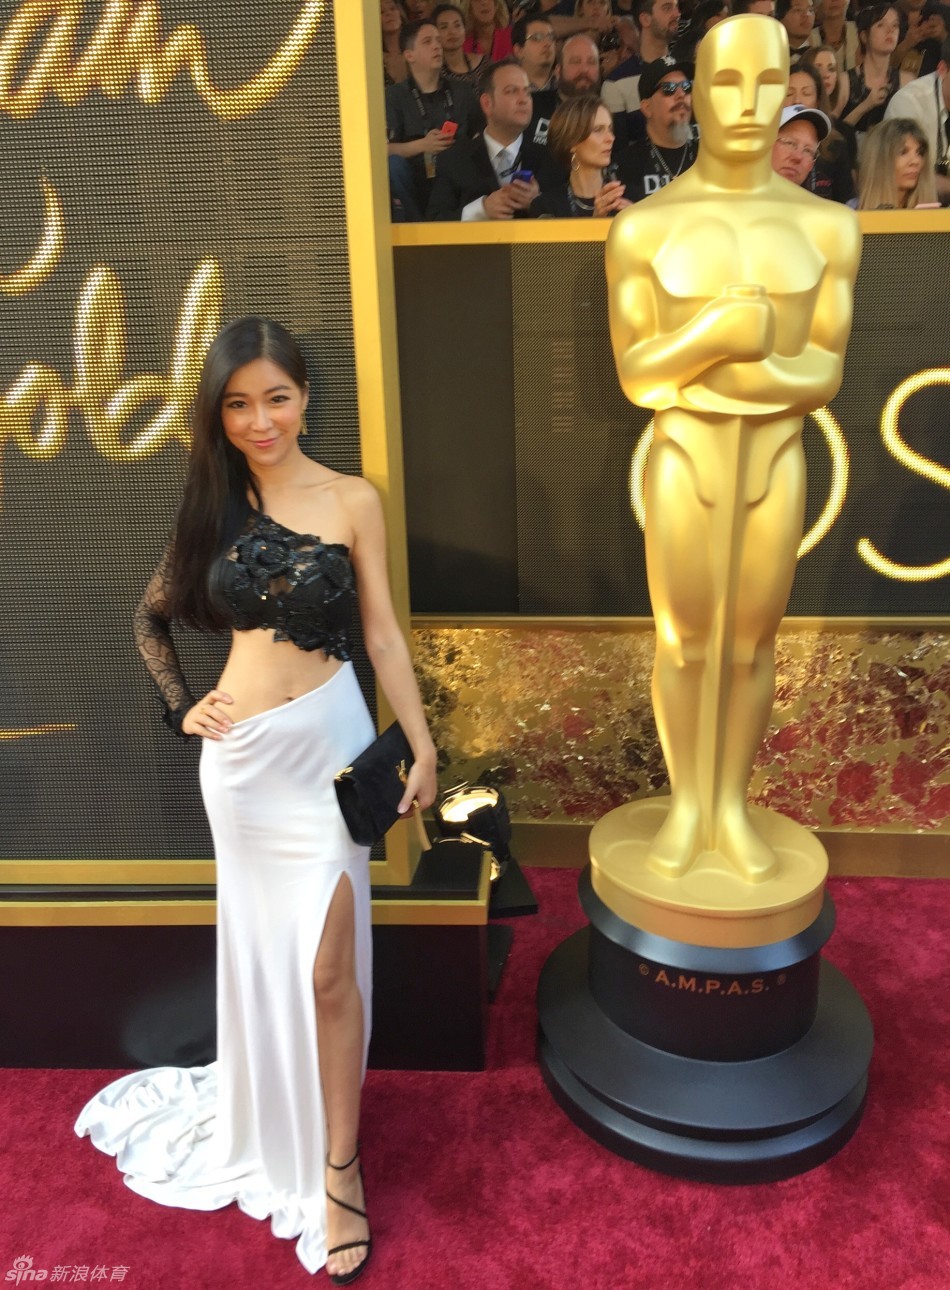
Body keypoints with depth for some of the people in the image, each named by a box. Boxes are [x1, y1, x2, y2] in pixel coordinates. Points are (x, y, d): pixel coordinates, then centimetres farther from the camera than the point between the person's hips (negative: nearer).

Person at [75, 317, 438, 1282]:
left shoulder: (352, 500, -5)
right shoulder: (215, 504, 3)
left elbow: (383, 634, -3)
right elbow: (151, 620, 14)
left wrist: (421, 745, -4)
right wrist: (181, 708, 3)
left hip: (325, 743, -3)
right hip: (238, 753, 3)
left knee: (326, 964, 0)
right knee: (260, 949, 19)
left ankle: (338, 1167, 20)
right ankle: (269, 1124, 44)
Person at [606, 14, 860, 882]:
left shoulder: (827, 226, 1)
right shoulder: (640, 229, -4)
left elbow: (825, 376, -4)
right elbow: (634, 376, -8)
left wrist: (691, 376, -18)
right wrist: (731, 329, -24)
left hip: (773, 466, 2)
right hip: (682, 467, -1)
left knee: (751, 645, 10)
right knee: (683, 645, 6)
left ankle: (732, 811, 29)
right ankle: (686, 808, 27)